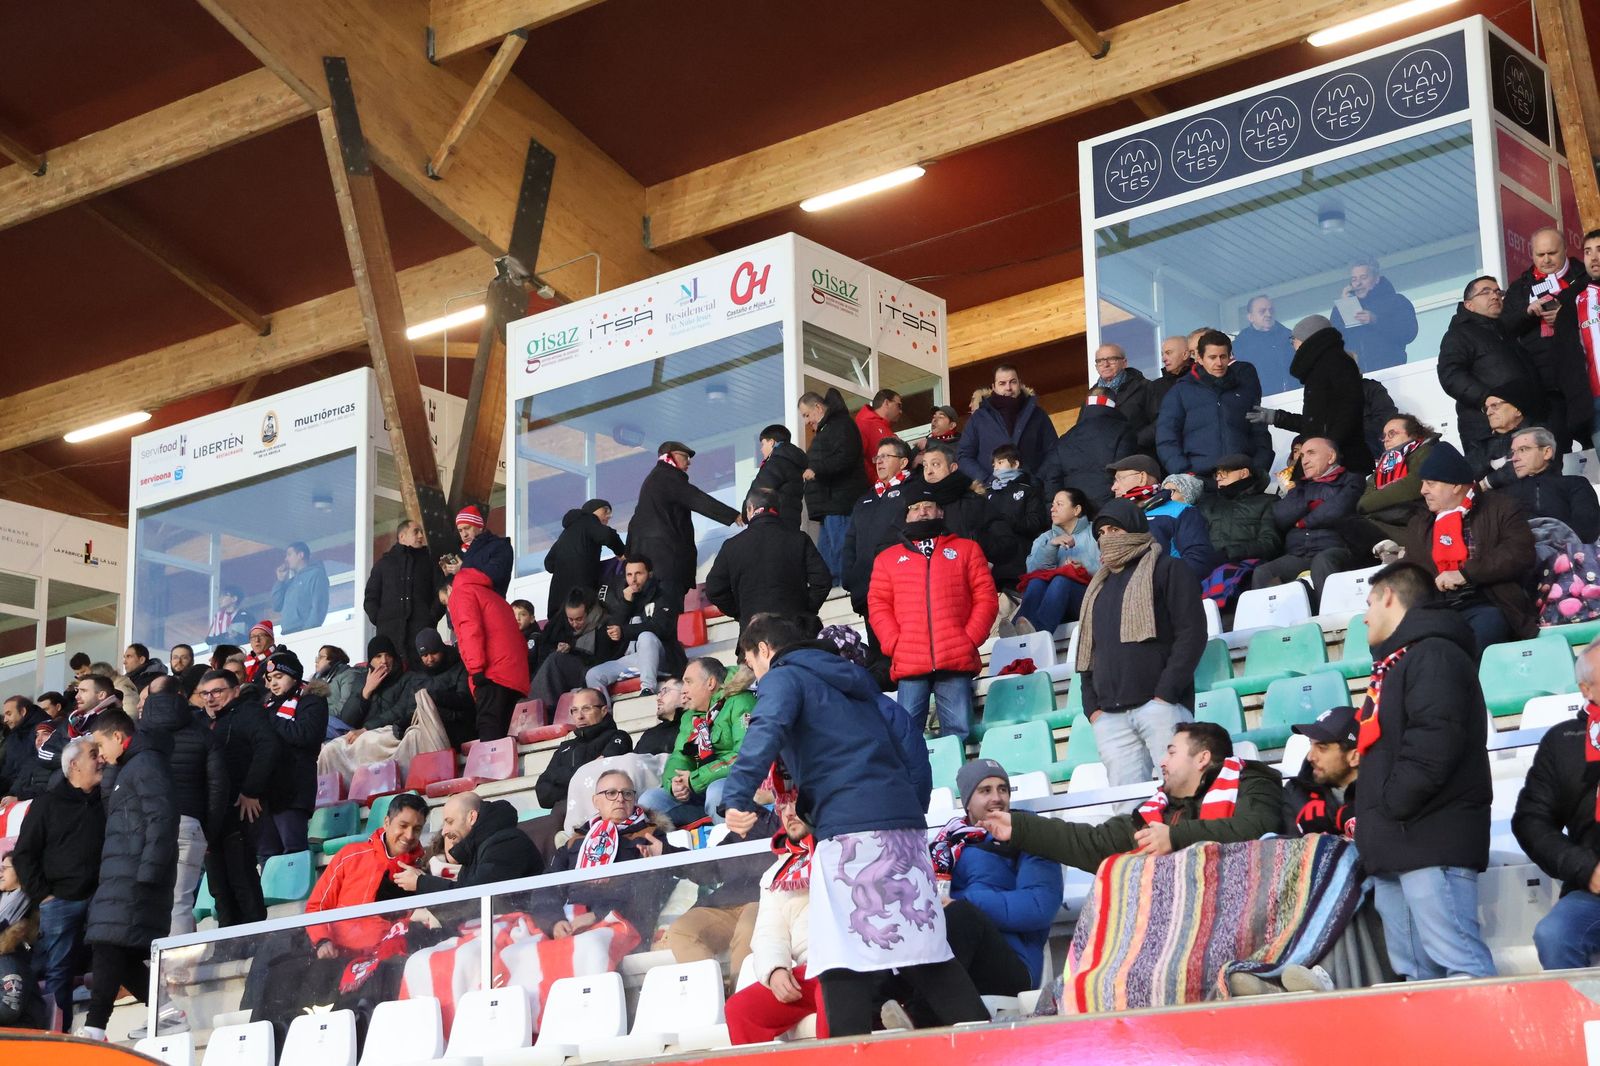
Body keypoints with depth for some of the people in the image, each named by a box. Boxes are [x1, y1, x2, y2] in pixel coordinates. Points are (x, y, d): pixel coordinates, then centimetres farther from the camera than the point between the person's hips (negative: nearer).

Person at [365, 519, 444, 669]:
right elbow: (370, 598, 18)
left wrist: (432, 617, -6)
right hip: (389, 631, 1)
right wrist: (377, 619, 1)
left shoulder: (429, 561, 20)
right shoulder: (384, 562, 22)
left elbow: (440, 593, 10)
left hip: (422, 629, -1)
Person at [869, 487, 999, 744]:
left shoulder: (966, 549, 18)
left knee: (958, 732, -6)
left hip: (957, 661, 0)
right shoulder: (887, 558, 20)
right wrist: (894, 644, -4)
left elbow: (986, 597, 10)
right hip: (909, 664, 0)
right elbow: (878, 605, 12)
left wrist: (971, 639, -3)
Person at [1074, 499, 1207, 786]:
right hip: (1110, 716, 6)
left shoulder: (1165, 569, 6)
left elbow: (1191, 633, -4)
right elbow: (1087, 651, 25)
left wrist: (1166, 693, -12)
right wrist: (1092, 705, 9)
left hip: (1159, 705, -6)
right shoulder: (1098, 586, 26)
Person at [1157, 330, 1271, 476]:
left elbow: (1261, 435, 19)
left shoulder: (1244, 389, 22)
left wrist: (1259, 470, 2)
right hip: (1199, 477, -2)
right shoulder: (1181, 392, 15)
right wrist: (1184, 473, -8)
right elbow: (1166, 439, 7)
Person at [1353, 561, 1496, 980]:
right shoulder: (1396, 662, 25)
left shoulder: (1434, 654, -6)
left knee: (1460, 965, -16)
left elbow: (1434, 740, -20)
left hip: (1431, 840, -10)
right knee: (1416, 974, 6)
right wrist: (1373, 826, 16)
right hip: (1395, 848, 10)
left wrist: (1390, 806, -18)